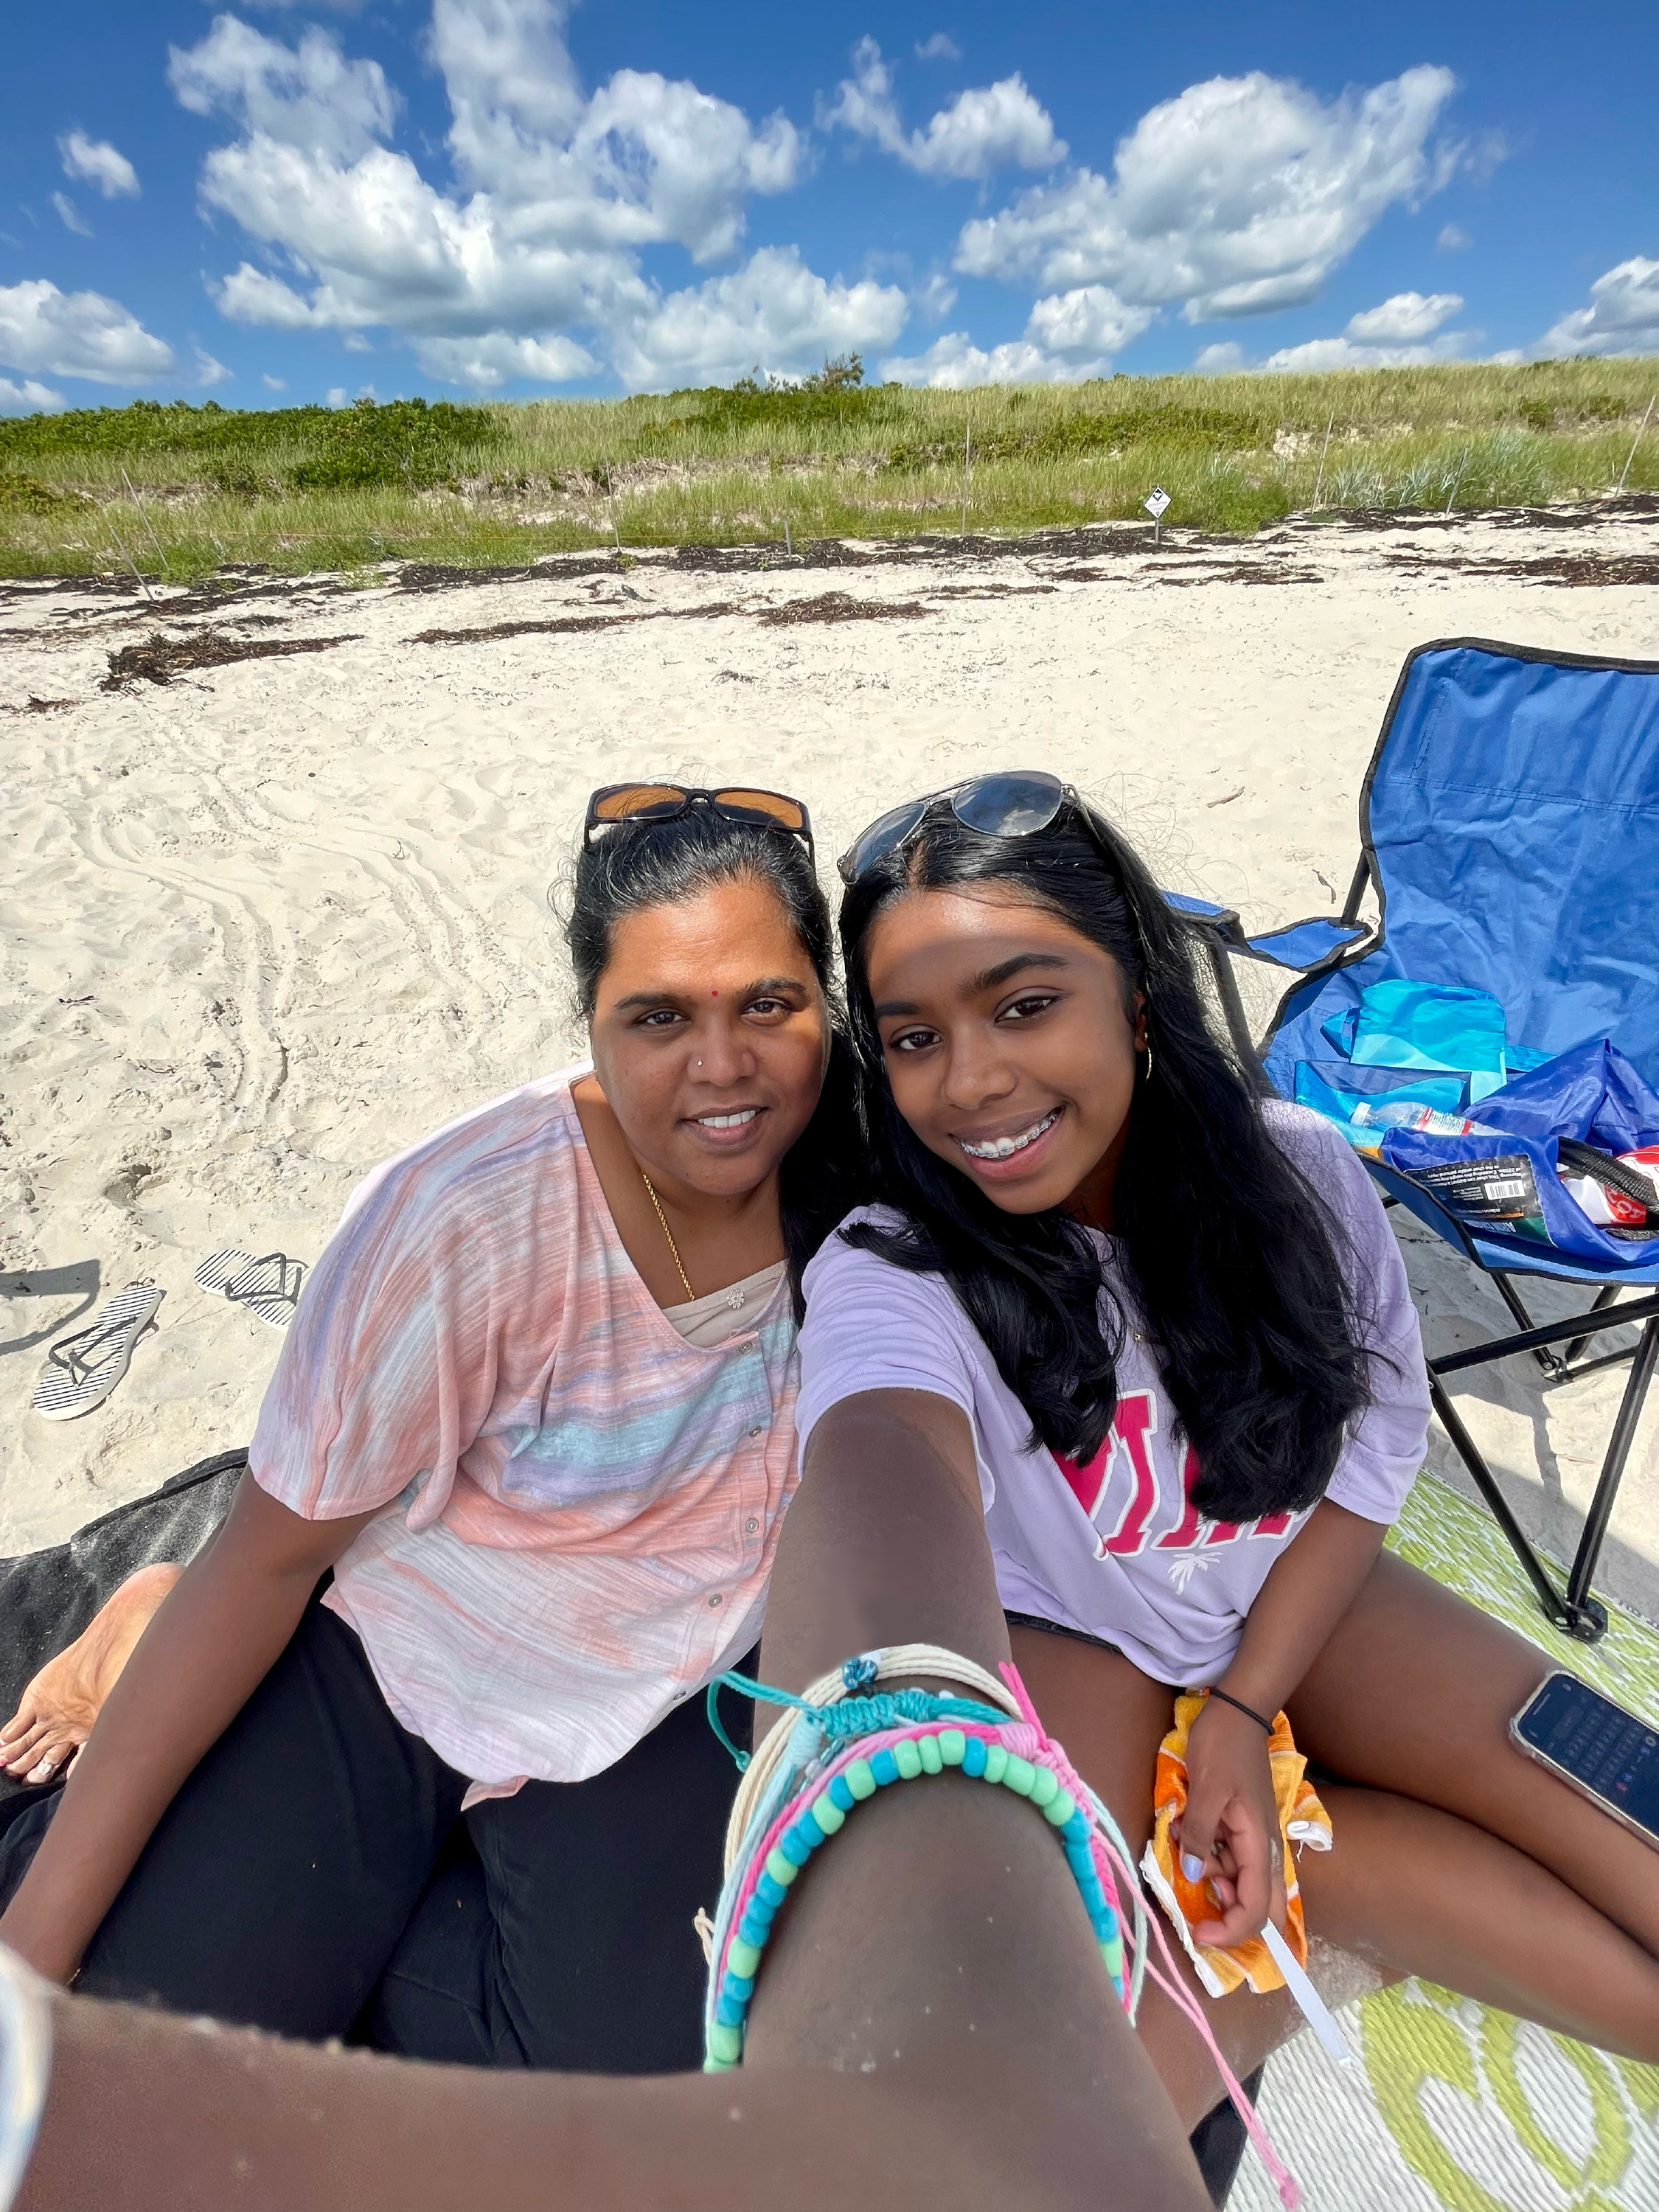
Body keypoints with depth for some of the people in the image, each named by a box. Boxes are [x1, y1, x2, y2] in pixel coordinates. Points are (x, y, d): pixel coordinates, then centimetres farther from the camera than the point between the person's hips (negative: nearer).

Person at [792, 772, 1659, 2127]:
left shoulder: (1293, 1174, -17)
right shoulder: (890, 1278, -29)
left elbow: (1379, 1435, -6)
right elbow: (885, 1495, -48)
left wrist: (1247, 1702, -11)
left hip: (1290, 1594, 3)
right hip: (1068, 1634, -2)